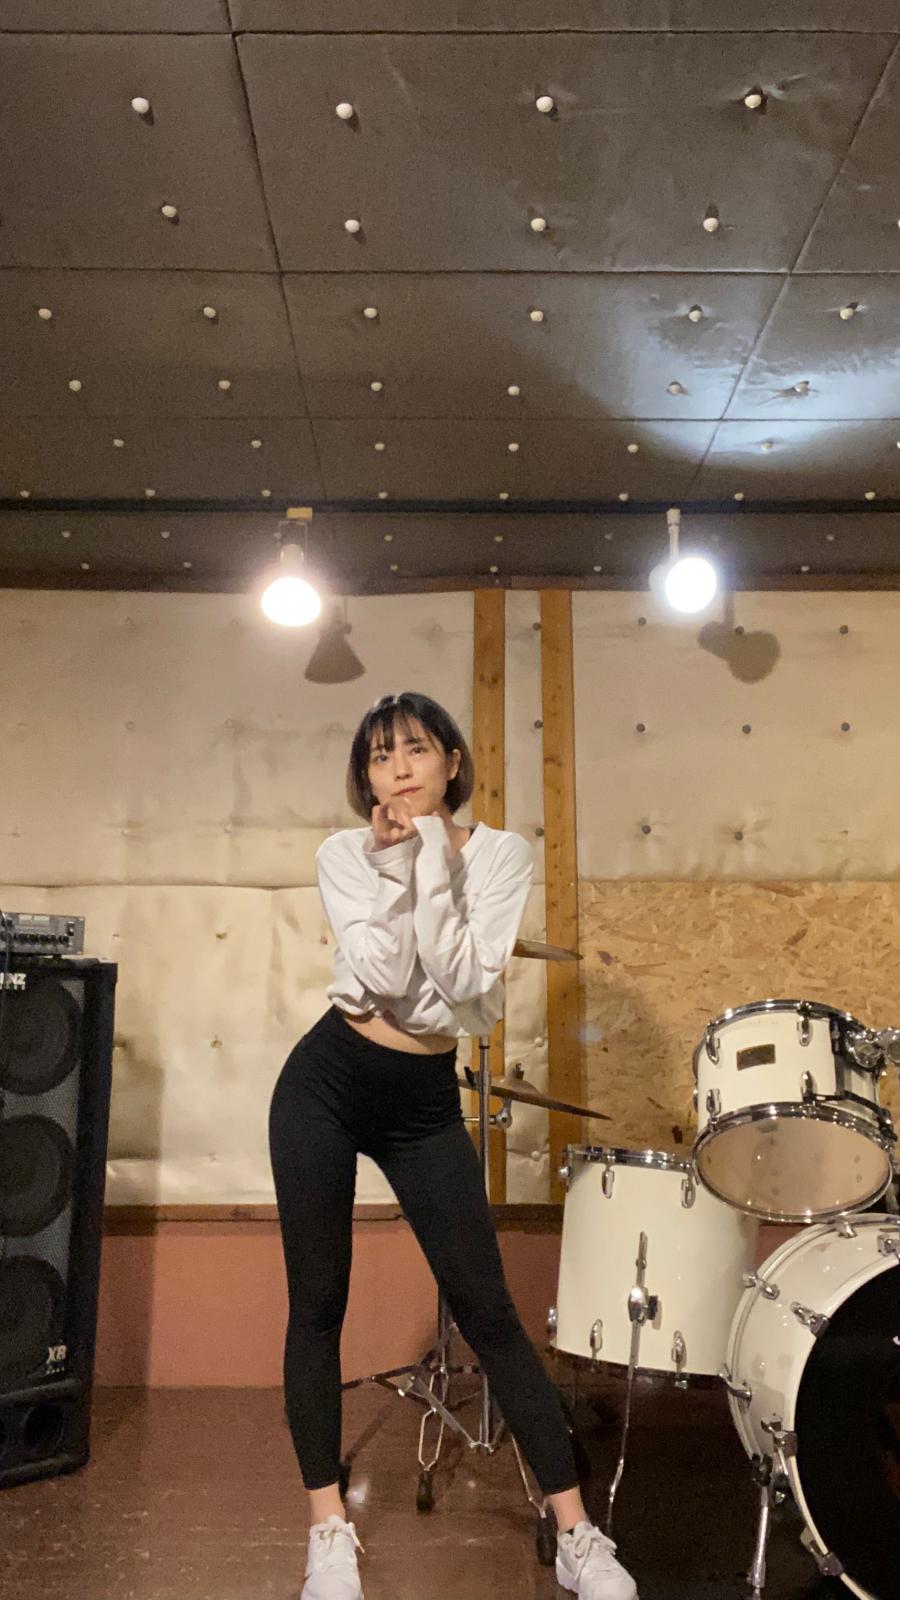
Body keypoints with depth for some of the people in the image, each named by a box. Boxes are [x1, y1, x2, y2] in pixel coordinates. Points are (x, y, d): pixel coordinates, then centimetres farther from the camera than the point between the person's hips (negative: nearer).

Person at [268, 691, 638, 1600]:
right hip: (326, 1082, 1)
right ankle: (329, 1527, 23)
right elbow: (381, 974, -17)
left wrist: (430, 859, -18)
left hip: (425, 1102, 0)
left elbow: (462, 981, -17)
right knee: (317, 1302, 6)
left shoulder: (500, 854, -3)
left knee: (487, 1310, 1)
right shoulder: (344, 854, -2)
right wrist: (393, 861, -19)